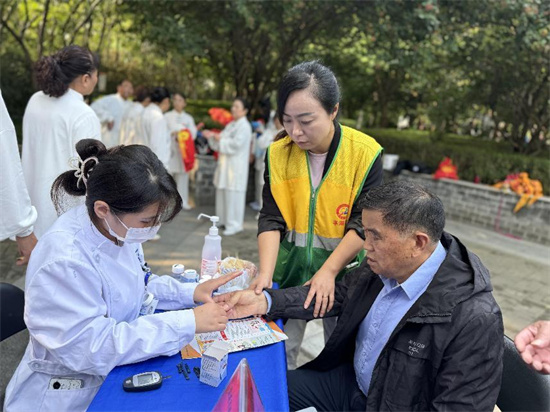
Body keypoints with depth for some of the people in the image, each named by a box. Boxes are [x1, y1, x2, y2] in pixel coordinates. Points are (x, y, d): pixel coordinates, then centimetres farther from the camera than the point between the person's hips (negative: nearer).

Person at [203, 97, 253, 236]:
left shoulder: (244, 126, -10)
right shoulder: (231, 124, 17)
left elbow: (236, 144, -22)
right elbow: (221, 143, 16)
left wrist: (221, 139, -11)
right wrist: (212, 136, -1)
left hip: (235, 167, -9)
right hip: (225, 164, 9)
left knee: (233, 194, -7)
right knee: (222, 192, 12)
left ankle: (234, 224, 0)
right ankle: (224, 219, 23)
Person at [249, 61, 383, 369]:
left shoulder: (365, 152, -13)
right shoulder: (278, 153, -5)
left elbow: (362, 224, -14)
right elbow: (271, 220, -8)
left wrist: (328, 270, -23)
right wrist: (265, 274, -20)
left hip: (343, 269, -2)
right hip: (289, 267, 2)